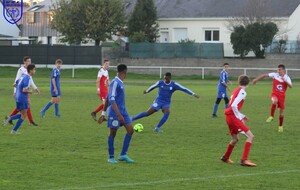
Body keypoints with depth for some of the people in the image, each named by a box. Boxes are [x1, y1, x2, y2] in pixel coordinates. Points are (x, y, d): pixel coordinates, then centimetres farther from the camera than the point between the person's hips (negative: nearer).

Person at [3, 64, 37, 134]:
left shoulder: (23, 76, 10)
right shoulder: (28, 78, -18)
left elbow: (16, 84, 21)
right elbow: (24, 90, -24)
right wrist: (30, 91, -4)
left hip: (18, 97, 9)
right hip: (22, 99, -9)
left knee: (22, 114, 19)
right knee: (23, 116, 3)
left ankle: (9, 118, 1)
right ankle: (14, 131, 4)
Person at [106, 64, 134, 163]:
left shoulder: (120, 83, 12)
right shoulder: (115, 83, -16)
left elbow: (108, 98, 20)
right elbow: (111, 99, -22)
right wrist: (119, 115, -26)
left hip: (123, 111, 9)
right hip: (115, 113, -9)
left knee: (130, 130, 2)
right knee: (112, 133, 1)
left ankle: (123, 155, 7)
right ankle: (111, 157, 9)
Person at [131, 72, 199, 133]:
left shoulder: (174, 85, -7)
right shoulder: (160, 82, -5)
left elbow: (184, 89, -11)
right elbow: (153, 87, 14)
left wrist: (193, 94, -18)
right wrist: (147, 91, 32)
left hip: (166, 103, 1)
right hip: (158, 101, -1)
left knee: (167, 113, -28)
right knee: (148, 113, -11)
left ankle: (157, 128, -21)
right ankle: (131, 119, -2)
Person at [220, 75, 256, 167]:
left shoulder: (236, 91, 17)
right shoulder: (242, 92, -10)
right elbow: (234, 106, -20)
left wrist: (242, 116, 22)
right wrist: (239, 117, -11)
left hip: (229, 117, 9)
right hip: (233, 117, -9)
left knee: (235, 139, 26)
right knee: (250, 136, -11)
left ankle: (225, 157, 40)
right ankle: (244, 160, -18)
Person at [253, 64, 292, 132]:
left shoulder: (287, 78, -4)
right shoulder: (275, 75, -3)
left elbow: (290, 86, -18)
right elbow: (265, 75, 0)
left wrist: (285, 81, -33)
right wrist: (256, 79, -5)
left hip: (282, 96, 1)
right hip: (274, 94, -1)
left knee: (281, 111, 4)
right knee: (275, 101, -37)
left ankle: (280, 126, 24)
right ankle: (271, 116, -22)